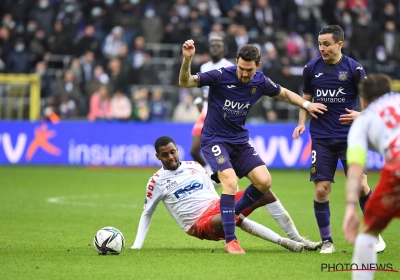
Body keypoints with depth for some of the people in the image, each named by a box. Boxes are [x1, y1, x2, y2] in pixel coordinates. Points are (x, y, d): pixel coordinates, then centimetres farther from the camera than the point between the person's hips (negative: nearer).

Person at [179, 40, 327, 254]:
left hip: (240, 140, 6)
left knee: (264, 181, -8)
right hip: (214, 140, -5)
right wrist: (187, 59, -40)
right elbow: (185, 82, -23)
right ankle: (230, 241, -18)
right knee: (230, 181, -25)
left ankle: (232, 214, 17)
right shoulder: (221, 76, -19)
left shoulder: (260, 82, -4)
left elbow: (284, 93, 16)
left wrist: (306, 104, 3)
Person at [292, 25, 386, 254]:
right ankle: (326, 241, 8)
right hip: (321, 138, 2)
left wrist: (361, 114, -16)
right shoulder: (311, 68, 3)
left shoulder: (354, 68, -4)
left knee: (360, 185, -6)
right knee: (321, 190, -5)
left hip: (349, 137, -2)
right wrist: (302, 123, 1)